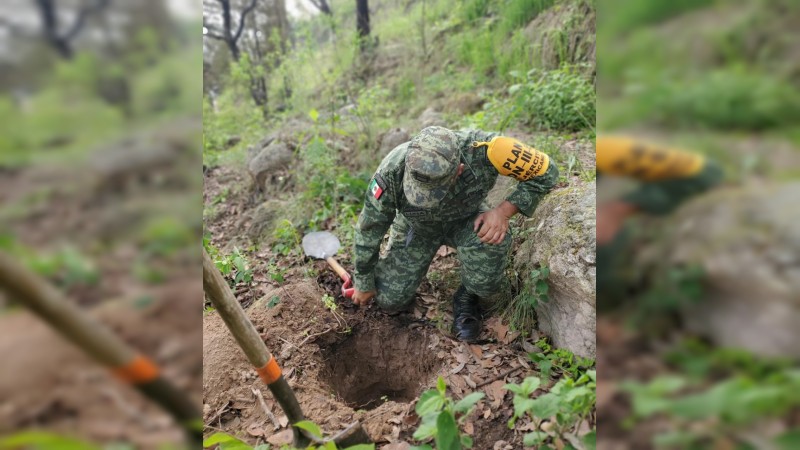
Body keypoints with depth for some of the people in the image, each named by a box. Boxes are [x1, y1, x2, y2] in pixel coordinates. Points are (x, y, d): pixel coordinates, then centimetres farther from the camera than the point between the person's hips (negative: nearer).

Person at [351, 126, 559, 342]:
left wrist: (503, 211, -33)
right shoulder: (391, 172, -35)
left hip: (466, 219, 0)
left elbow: (545, 172, -21)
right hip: (417, 226, 1)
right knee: (390, 300, -8)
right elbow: (369, 228, -18)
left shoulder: (484, 150, -38)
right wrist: (363, 283, -6)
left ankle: (467, 299, -3)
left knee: (493, 240, -35)